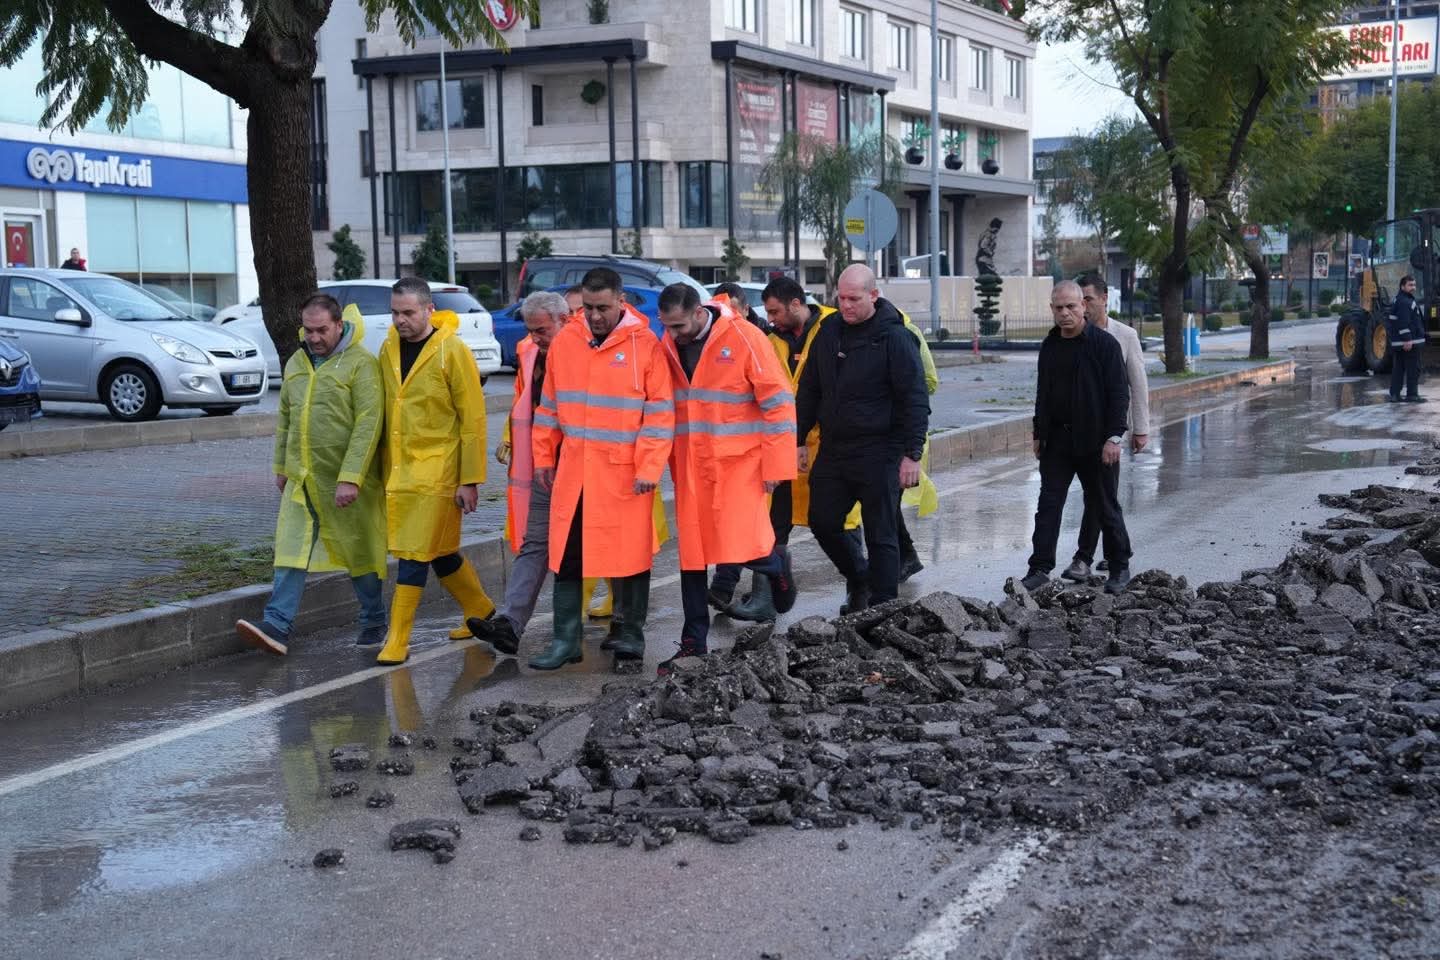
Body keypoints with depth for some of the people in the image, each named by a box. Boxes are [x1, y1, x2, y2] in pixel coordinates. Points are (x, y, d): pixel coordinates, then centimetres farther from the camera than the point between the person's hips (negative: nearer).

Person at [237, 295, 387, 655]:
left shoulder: (360, 363, -12)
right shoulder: (296, 363, 11)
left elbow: (368, 424, -18)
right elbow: (284, 419, 21)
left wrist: (351, 478, -23)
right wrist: (281, 467, 21)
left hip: (348, 483, -5)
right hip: (301, 480, 5)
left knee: (360, 553, 8)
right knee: (290, 554, -3)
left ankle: (373, 621, 25)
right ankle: (277, 628, -6)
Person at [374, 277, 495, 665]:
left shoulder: (452, 351, -9)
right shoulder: (388, 350, 8)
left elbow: (472, 419, -9)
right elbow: (384, 412, 14)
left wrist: (470, 480, -11)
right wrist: (383, 468, 12)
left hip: (436, 470, -6)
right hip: (398, 470, 6)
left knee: (415, 555, -7)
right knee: (439, 551, 14)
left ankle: (397, 640, -2)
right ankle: (480, 610, 33)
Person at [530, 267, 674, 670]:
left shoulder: (645, 345, -7)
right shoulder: (564, 341, 6)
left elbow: (660, 413, -7)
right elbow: (549, 406, 14)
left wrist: (649, 468, -12)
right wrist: (544, 458, 13)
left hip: (625, 473, -4)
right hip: (572, 470, 4)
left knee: (630, 554, 4)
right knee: (565, 556, 5)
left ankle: (631, 634, 19)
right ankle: (566, 640, 14)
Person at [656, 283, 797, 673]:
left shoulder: (744, 338, -12)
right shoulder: (669, 346, 3)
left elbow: (778, 403, -10)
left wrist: (775, 465, -10)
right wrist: (669, 464, 10)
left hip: (739, 461, -5)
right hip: (690, 464, 5)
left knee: (742, 544, -10)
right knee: (692, 552, 6)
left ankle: (777, 563, 26)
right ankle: (694, 643, 16)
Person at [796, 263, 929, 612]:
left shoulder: (894, 337, -10)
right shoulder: (829, 333, 8)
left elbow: (915, 399, -12)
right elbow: (809, 390, 16)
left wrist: (912, 453, -16)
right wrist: (799, 439, 13)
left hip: (878, 453, -6)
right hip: (833, 449, 6)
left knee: (880, 535, 0)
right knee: (822, 522, 11)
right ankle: (858, 578, 34)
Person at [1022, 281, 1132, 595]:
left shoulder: (1105, 343, -9)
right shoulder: (1050, 346, 9)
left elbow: (1119, 393, -11)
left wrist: (1114, 437, -17)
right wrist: (1039, 434, 15)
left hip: (1094, 441, -5)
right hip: (1057, 440, 5)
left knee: (1105, 507, 6)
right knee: (1048, 504, 2)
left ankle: (1120, 567, 20)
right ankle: (1040, 568, 5)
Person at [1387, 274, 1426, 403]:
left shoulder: (1397, 300, 17)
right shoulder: (1404, 302, -16)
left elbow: (1390, 320, 24)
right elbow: (1403, 322, -24)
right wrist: (1407, 339, -26)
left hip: (1397, 343, 10)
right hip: (1409, 342, -10)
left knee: (1398, 368, 11)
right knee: (1413, 369, -4)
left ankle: (1394, 394, 10)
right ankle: (1412, 395, -1)